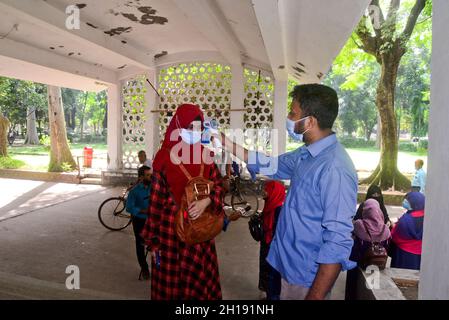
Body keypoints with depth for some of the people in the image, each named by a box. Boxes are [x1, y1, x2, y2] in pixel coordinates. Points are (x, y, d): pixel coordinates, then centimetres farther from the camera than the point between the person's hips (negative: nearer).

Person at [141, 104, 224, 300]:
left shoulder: (205, 155, 2)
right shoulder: (165, 157, -9)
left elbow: (218, 184, 6)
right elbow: (155, 199, -7)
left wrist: (206, 201, -17)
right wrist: (153, 240, -6)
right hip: (172, 227, -3)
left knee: (201, 278, 13)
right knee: (170, 279, 10)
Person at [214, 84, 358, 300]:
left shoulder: (334, 168, -28)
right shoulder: (307, 154, 0)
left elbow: (338, 241, -27)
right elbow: (272, 166, 13)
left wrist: (315, 296, -23)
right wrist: (225, 142, 11)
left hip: (308, 278, -8)